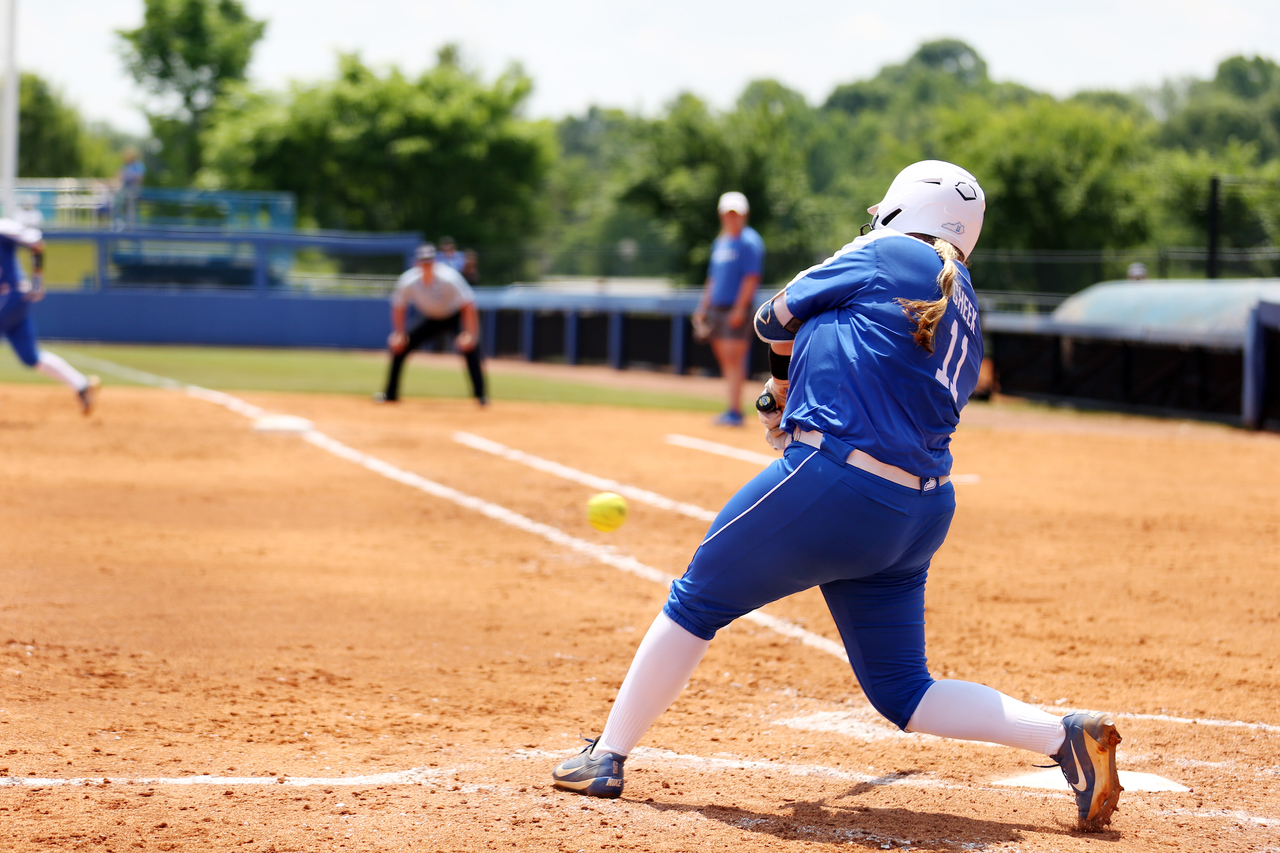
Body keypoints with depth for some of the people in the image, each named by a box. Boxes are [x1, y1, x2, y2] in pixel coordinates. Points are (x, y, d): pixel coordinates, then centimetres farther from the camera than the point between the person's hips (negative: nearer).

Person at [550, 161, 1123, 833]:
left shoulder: (886, 255, 0)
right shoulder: (964, 311, 21)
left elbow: (774, 321, 8)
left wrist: (784, 374, 28)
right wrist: (796, 398, 32)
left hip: (834, 483, -8)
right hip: (919, 517, 8)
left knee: (696, 601, 8)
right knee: (900, 691, 12)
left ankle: (607, 756, 13)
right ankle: (1064, 736, -2)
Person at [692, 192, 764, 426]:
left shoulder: (749, 242, -7)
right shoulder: (720, 242, 18)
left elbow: (751, 278, -14)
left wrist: (739, 309, -20)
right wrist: (703, 306, 19)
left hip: (736, 309, -8)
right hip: (717, 308, 8)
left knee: (733, 356, -13)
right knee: (723, 356, 9)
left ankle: (735, 412, -16)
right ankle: (734, 409, 14)